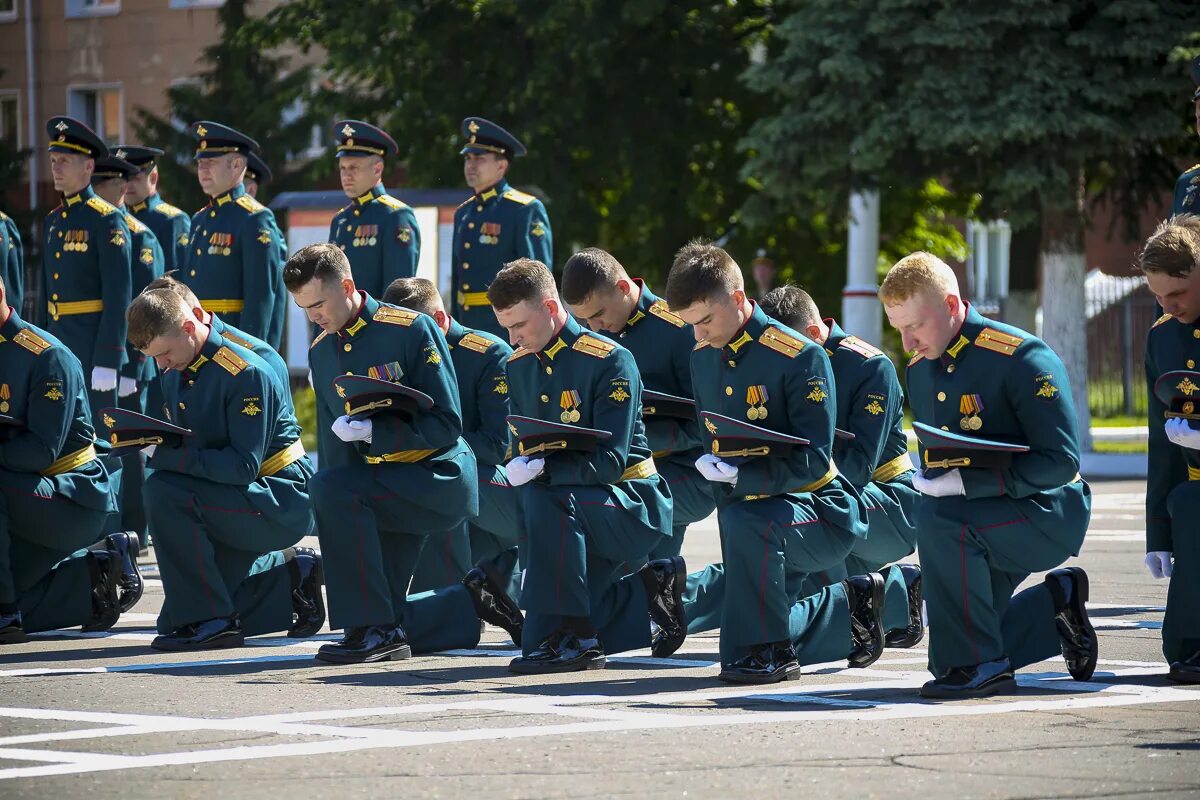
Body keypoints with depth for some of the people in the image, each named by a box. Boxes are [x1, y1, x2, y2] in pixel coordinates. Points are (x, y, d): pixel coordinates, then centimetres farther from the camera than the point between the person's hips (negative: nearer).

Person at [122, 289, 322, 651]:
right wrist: (148, 442, -9)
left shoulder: (246, 373, -22)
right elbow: (183, 444, 13)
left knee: (165, 493, -32)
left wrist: (168, 457, -33)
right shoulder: (176, 373, 4)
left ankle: (210, 620, -24)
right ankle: (290, 576, 25)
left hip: (283, 503, -9)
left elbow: (243, 466, -28)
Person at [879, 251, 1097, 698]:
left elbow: (1060, 461, -24)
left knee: (941, 523, -35)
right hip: (986, 517, 8)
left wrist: (965, 482, -30)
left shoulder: (1021, 358, -19)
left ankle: (979, 664, -23)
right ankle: (1056, 603, 28)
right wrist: (928, 482, -2)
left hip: (1049, 516, -8)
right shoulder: (920, 368, 6)